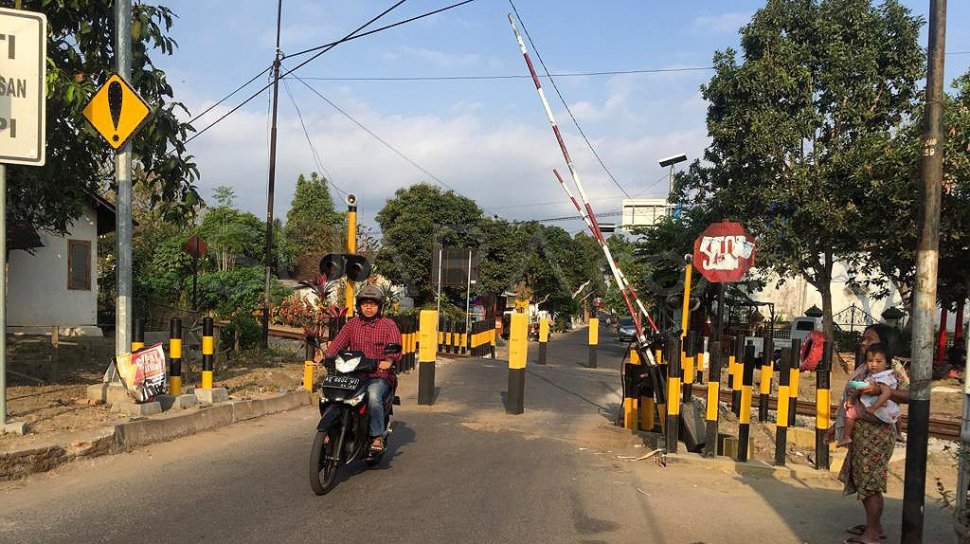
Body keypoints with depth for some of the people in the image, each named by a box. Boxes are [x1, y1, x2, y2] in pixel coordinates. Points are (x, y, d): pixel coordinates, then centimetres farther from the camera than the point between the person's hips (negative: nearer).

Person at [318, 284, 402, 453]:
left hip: (380, 376, -4)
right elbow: (338, 342, 1)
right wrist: (325, 355, -20)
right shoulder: (352, 325, 14)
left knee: (373, 395, -33)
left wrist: (389, 360, -34)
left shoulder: (389, 325, 3)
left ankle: (377, 436, -18)